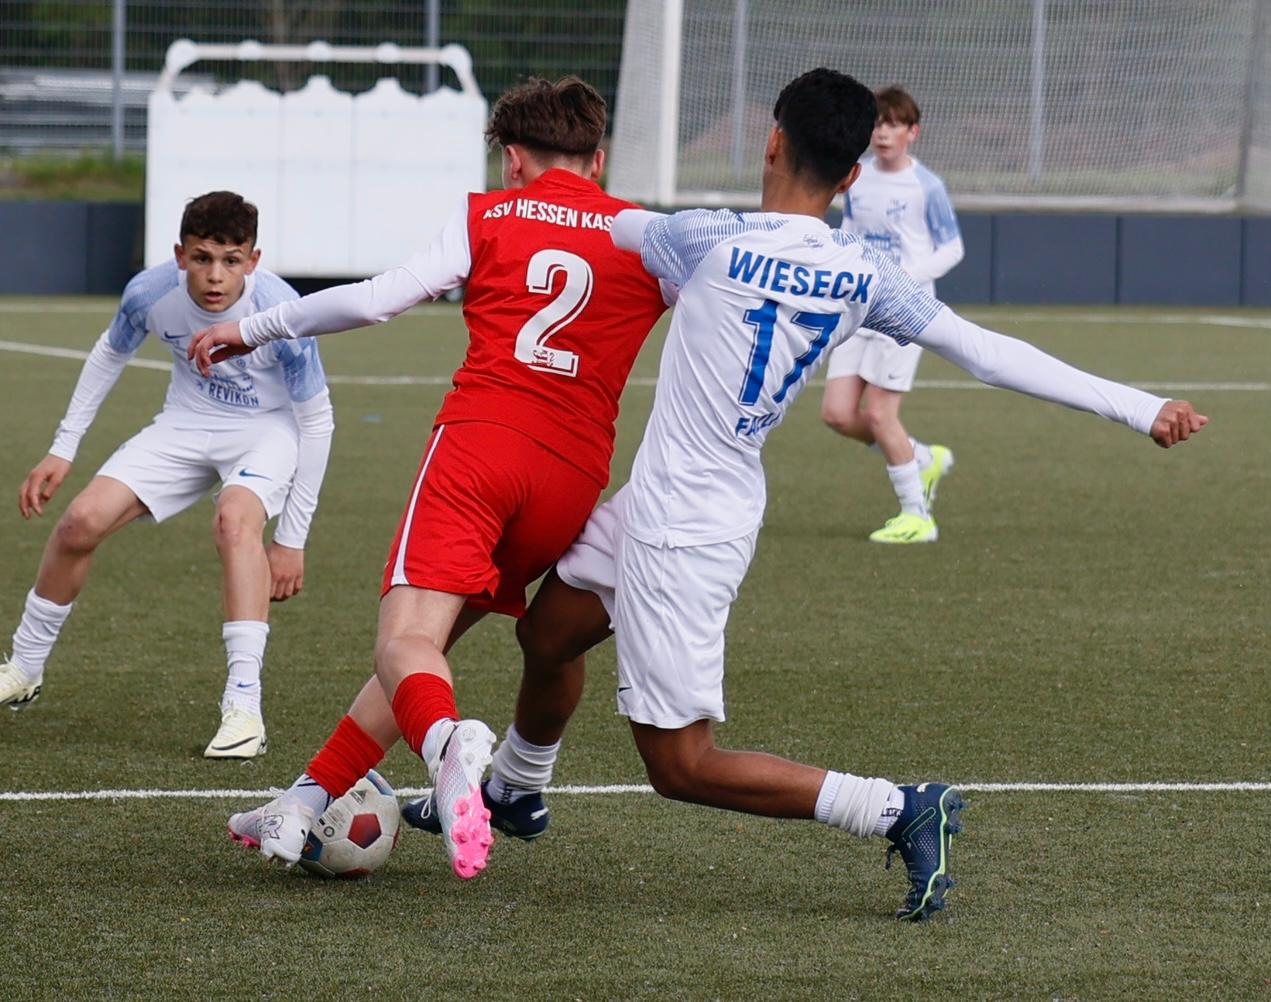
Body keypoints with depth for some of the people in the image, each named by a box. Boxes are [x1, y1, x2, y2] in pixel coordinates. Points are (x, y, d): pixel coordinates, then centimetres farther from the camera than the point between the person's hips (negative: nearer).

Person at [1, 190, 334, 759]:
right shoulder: (151, 293, -21)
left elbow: (316, 420, -18)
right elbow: (109, 354, 4)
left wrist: (292, 540, -15)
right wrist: (62, 450, 6)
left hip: (266, 430, -4)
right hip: (186, 423, 4)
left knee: (235, 518, -35)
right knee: (82, 521, -8)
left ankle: (244, 711, -36)